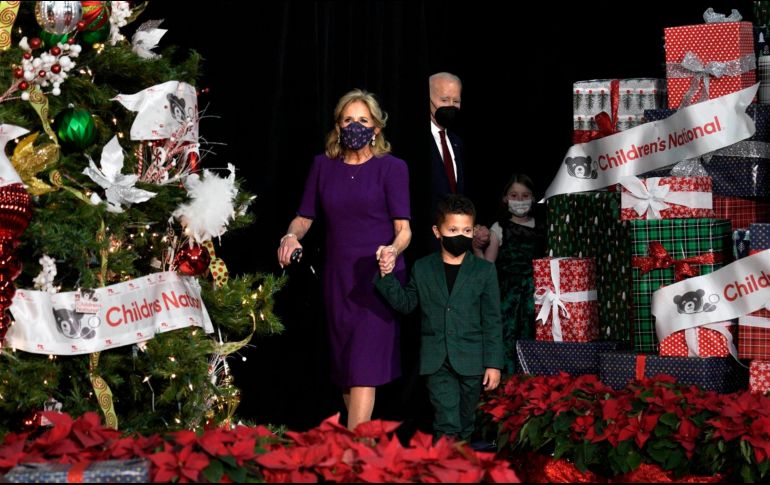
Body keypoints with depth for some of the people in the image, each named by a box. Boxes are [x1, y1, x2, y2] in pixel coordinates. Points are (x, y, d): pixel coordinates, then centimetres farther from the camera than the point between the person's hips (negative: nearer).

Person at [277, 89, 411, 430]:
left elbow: (403, 227, -6)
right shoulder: (323, 166, 9)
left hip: (378, 277, -4)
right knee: (343, 367, 7)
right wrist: (291, 235, -9)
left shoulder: (392, 168, -2)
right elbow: (304, 217, 13)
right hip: (338, 278, 4)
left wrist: (393, 249, -27)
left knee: (364, 367, -11)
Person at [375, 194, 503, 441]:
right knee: (446, 424, -8)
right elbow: (405, 303, 13)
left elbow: (492, 321, 1)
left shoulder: (484, 270, 0)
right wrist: (387, 277, -2)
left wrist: (494, 363, -3)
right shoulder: (422, 269, 4)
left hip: (471, 361, 0)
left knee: (466, 424, 12)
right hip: (437, 362, 0)